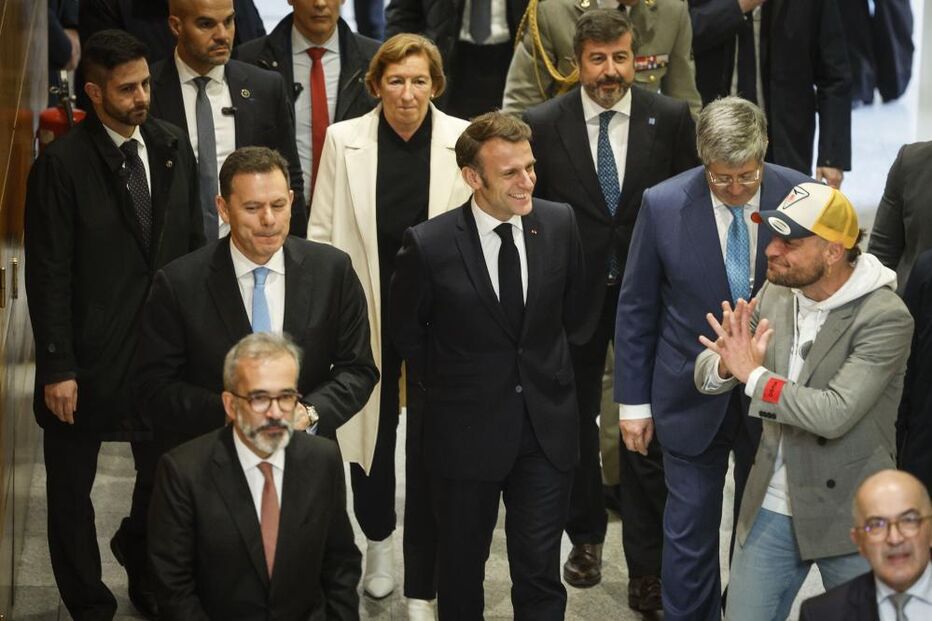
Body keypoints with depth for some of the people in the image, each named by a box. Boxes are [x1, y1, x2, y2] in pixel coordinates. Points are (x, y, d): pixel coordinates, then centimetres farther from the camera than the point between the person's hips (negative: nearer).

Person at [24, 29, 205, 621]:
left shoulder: (173, 145, 1)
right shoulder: (62, 164, -14)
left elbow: (194, 242, 8)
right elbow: (48, 275, -13)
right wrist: (57, 368, -14)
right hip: (88, 356, -4)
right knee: (71, 489, 11)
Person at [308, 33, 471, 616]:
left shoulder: (464, 140, -7)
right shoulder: (344, 140, -4)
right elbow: (322, 232, 2)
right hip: (366, 309, 1)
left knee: (432, 444, 4)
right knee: (370, 430, 16)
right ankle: (378, 537, 46)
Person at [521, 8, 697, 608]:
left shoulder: (671, 118, -5)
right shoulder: (544, 123, -6)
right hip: (572, 291, 1)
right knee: (575, 421, 16)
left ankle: (648, 565, 11)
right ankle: (586, 536, 36)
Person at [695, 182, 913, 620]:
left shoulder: (885, 318, -19)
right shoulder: (774, 293, -1)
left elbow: (833, 414, -28)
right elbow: (706, 371, 4)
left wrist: (753, 374, -21)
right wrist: (725, 364, -20)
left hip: (849, 516, -5)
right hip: (770, 507, 5)